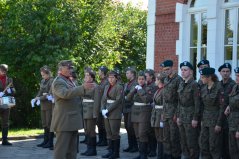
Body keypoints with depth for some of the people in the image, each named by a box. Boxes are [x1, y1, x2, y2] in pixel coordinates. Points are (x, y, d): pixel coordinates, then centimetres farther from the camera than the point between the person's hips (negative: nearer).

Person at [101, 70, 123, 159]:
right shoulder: (107, 87, 14)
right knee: (109, 133, 8)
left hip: (115, 113, -6)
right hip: (107, 113, 6)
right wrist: (103, 110, -4)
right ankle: (110, 151, 15)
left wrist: (108, 110, -17)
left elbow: (118, 101, -15)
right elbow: (103, 99, 12)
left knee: (115, 133, -3)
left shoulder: (119, 87, -7)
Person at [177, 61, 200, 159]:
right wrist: (178, 116, 12)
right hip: (182, 117, 8)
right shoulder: (181, 84, 11)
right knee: (183, 142, 11)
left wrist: (195, 119, -16)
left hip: (191, 117, -7)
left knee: (192, 143, -3)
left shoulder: (194, 85, -12)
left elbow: (197, 103, -14)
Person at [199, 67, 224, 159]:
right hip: (205, 120, 7)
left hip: (215, 120, -7)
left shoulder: (219, 88, -14)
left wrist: (219, 124, -15)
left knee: (214, 145, -1)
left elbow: (222, 107, -14)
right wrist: (202, 120, 10)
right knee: (203, 144, 8)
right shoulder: (203, 90, 7)